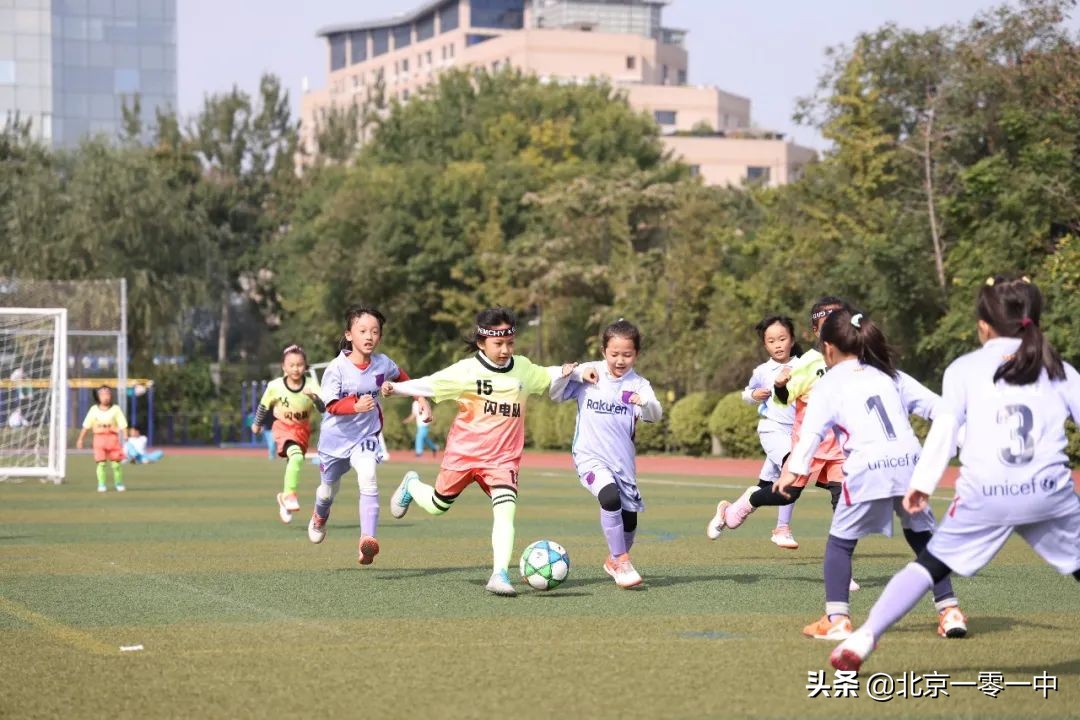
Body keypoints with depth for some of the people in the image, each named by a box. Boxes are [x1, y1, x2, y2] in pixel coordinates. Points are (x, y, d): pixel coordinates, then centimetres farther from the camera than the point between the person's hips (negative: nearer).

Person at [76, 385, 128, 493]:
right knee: (101, 463, -6)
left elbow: (123, 425, -4)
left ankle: (119, 484, 17)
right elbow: (86, 426, 11)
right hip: (99, 438, 1)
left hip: (112, 437, -1)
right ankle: (101, 485, 0)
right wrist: (80, 439, 10)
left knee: (115, 463, 1)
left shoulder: (115, 409, 1)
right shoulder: (94, 410, 6)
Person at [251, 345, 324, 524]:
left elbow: (323, 409, -24)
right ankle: (290, 494, -24)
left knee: (293, 462, 15)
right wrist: (257, 423, 17)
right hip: (283, 427, -3)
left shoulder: (311, 385, -16)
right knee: (296, 456, -29)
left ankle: (285, 497, 35)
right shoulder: (275, 386, -16)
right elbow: (264, 405, 3)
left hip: (302, 429, 3)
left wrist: (314, 397, -44)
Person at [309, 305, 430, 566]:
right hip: (336, 436, 0)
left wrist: (422, 400, 12)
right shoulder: (337, 367, -18)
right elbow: (332, 406, -23)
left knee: (368, 479, -27)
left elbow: (402, 376, 15)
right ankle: (320, 517, 57)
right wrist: (356, 406, -40)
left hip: (366, 436, 0)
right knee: (328, 489, 20)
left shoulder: (382, 363, -8)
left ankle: (367, 540, -34)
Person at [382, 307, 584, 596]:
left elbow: (547, 379, 20)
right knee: (438, 505, 16)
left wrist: (563, 373, -1)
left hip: (503, 457, 1)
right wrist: (395, 388, -21)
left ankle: (500, 575, -24)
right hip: (463, 452, -1)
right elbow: (430, 385, -10)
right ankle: (411, 485, 52)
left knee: (505, 510, -20)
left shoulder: (523, 368, 3)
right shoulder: (467, 370, -10)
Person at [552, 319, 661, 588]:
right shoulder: (590, 372, -2)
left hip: (623, 460, 3)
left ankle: (613, 561, 40)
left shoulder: (638, 384, -3)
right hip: (590, 455, -3)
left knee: (629, 519, 8)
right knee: (610, 497, -29)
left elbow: (656, 414, -19)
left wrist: (645, 403, -41)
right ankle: (621, 562, -16)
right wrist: (575, 374, -15)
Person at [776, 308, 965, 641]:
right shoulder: (890, 375, 23)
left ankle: (837, 620, 1)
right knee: (923, 538, 19)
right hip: (910, 462, 4)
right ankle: (950, 612, 13)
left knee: (840, 542, 10)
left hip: (868, 468, -4)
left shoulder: (829, 384, 10)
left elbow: (812, 429, -5)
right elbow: (935, 405, 21)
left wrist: (796, 469, -13)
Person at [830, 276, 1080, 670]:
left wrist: (922, 484, 6)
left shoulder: (965, 368, 10)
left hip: (984, 495, 0)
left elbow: (944, 429, 3)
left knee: (930, 564, 10)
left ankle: (864, 638, 0)